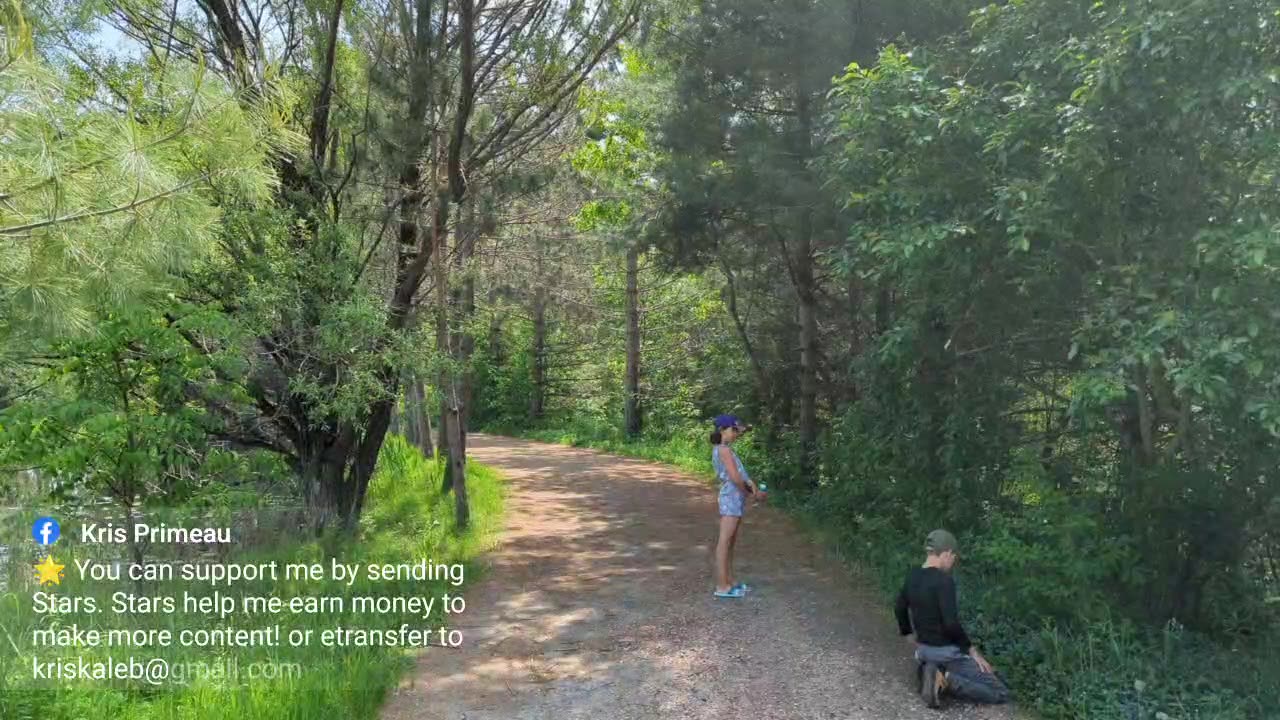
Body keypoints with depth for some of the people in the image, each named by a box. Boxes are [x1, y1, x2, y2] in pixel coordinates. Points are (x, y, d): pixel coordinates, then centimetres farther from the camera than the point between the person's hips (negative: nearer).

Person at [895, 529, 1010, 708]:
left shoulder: (913, 576, 2)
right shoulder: (943, 581, -23)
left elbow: (899, 609, 14)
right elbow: (951, 624, -26)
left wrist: (910, 637, 27)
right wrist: (972, 650, -12)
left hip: (924, 649, 8)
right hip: (948, 652, -8)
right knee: (1001, 693, 1)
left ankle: (928, 669, 5)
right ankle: (946, 680, -12)